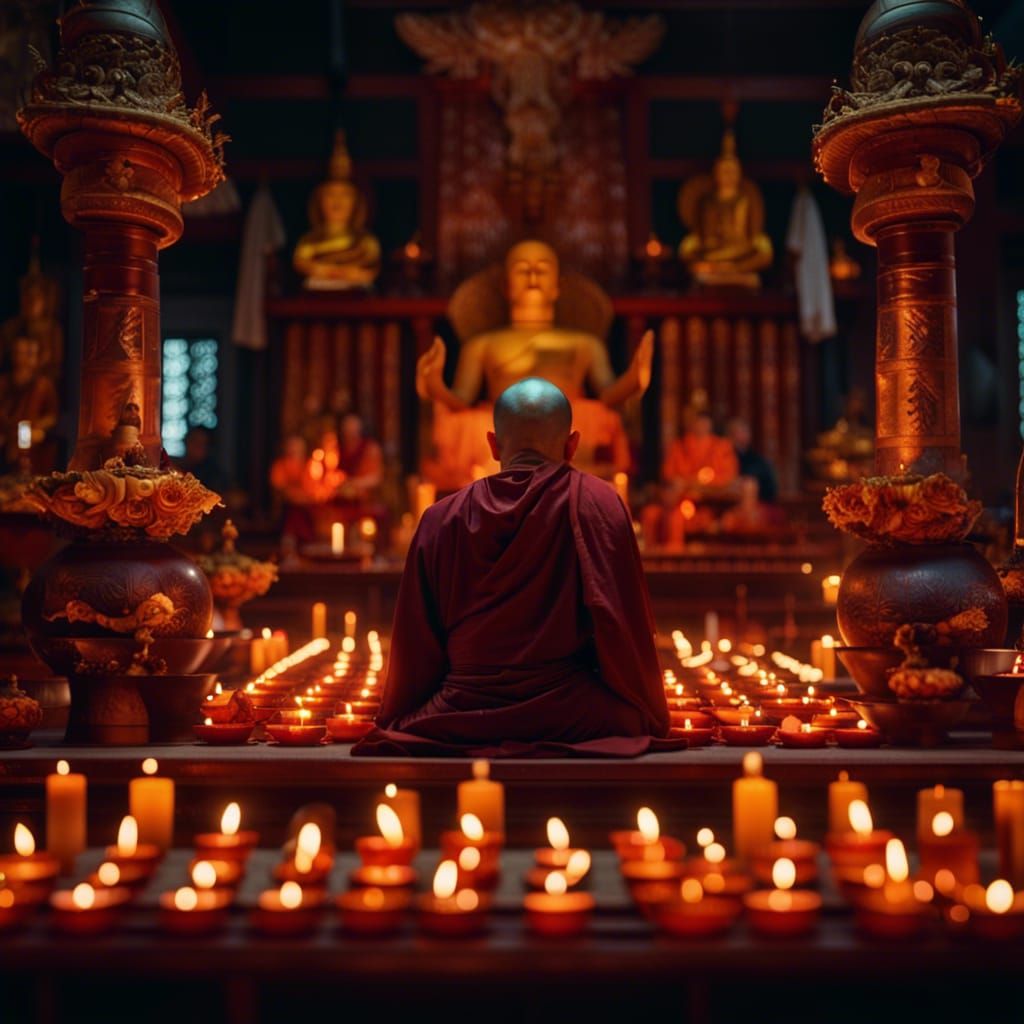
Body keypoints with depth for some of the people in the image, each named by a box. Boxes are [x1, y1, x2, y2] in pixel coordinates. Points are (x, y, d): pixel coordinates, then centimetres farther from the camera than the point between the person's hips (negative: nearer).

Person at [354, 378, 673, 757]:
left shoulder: (441, 519, 4)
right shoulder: (597, 505, -2)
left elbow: (415, 642, 8)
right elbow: (622, 622, -5)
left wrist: (396, 724, 22)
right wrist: (651, 720, 8)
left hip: (461, 717, 2)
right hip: (568, 715, -1)